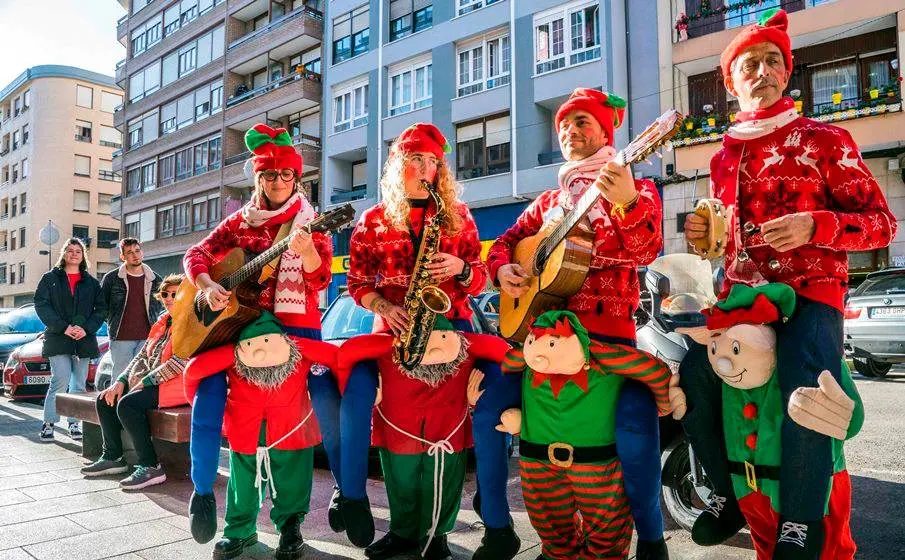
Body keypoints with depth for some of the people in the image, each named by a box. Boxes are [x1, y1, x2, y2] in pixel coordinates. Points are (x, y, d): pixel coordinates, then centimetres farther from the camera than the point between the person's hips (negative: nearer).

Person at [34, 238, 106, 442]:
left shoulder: (91, 282, 13)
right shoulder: (50, 278, 8)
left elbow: (101, 308, 8)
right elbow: (41, 304, -2)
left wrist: (87, 328, -8)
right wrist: (63, 327, -13)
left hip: (84, 339, 3)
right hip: (58, 339, -2)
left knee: (79, 384, 5)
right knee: (61, 381, -11)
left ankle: (74, 423, 13)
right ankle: (48, 423, 0)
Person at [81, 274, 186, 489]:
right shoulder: (162, 322, 19)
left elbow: (179, 362, -19)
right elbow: (142, 356, 18)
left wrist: (143, 382, -17)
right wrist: (121, 381, 3)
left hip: (179, 383, -9)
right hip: (148, 381, 10)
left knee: (128, 404, -27)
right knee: (104, 399, 1)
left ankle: (150, 467, -22)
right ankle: (112, 457, 10)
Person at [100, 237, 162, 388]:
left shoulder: (154, 279, 8)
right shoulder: (111, 278, 2)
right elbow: (102, 305, 11)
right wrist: (113, 324, 7)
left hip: (146, 338, 2)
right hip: (121, 339, -1)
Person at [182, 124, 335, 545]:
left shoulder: (310, 223, 4)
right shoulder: (240, 222, 12)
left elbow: (318, 280, -9)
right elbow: (196, 254, 10)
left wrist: (306, 251, -30)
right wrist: (207, 286, -10)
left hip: (296, 323, -2)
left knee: (326, 395, -22)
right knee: (209, 379, -21)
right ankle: (203, 491, -3)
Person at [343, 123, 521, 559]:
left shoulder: (458, 215, 11)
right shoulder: (373, 221, 9)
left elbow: (479, 278, 11)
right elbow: (357, 282, 9)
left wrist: (461, 268, -11)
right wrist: (383, 306, -10)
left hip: (450, 323, 0)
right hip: (395, 326, 0)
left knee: (500, 382, -26)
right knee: (357, 382, -29)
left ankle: (497, 523, -16)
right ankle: (352, 495, -7)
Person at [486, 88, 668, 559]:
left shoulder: (636, 189, 7)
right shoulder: (548, 201, 21)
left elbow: (646, 251, -11)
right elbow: (503, 243, 23)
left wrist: (627, 203, -30)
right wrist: (503, 269, 0)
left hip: (607, 329, -5)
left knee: (635, 419, -23)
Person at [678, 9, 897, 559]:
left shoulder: (824, 138, 1)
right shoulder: (724, 157, 14)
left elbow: (882, 223, -3)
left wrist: (815, 225, -21)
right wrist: (704, 235, 0)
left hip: (810, 291, -5)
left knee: (804, 390, -30)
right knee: (691, 377, -9)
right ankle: (732, 494, 15)